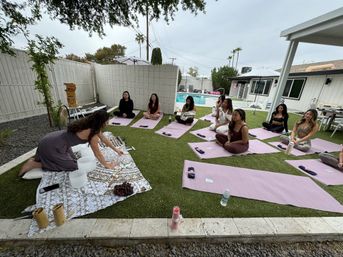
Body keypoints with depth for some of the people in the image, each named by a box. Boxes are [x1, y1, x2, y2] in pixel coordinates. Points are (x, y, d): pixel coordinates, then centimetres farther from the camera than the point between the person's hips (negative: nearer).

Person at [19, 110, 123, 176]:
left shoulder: (90, 124, -1)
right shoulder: (91, 132, -27)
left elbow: (103, 138, 9)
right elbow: (97, 153, -16)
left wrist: (116, 149, 15)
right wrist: (107, 165, -3)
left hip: (55, 139, 9)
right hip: (51, 146, -9)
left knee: (72, 160, 18)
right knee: (72, 166, 0)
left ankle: (39, 158, 24)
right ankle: (33, 164, 6)